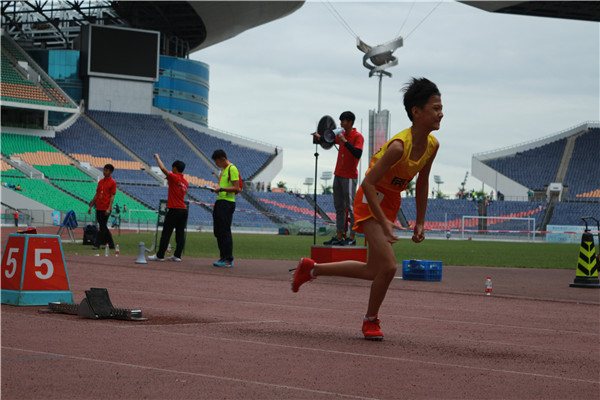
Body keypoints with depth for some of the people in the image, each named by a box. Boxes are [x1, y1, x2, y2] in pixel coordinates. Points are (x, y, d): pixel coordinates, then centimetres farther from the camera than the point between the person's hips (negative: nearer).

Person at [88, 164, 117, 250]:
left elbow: (112, 196, -9)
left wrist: (109, 208, -17)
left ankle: (96, 244, -6)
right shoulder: (101, 181, 15)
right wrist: (91, 206, 16)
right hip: (99, 208, 7)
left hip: (106, 209, -7)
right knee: (103, 227, 10)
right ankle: (111, 244, 18)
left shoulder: (112, 183, -4)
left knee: (102, 227, -6)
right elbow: (96, 195, 19)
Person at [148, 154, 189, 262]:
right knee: (180, 234, 6)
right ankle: (177, 256, 6)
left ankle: (160, 255, -1)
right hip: (184, 210, 7)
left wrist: (157, 157, 1)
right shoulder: (185, 182, 13)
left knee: (166, 233, -3)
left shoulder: (174, 177, -9)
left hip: (174, 210, -7)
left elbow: (162, 168, -15)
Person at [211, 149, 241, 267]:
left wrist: (221, 189, -22)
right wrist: (217, 189, 8)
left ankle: (229, 260, -9)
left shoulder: (232, 169, -10)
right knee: (218, 232, 10)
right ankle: (223, 257, 15)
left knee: (225, 232, -10)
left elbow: (236, 188, -16)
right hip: (220, 202, 10)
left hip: (227, 203, -10)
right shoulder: (223, 170, 19)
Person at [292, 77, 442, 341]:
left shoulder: (432, 145, -5)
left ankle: (310, 268, 26)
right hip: (370, 201, -8)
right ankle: (371, 321, 6)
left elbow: (422, 184, 10)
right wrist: (384, 222, -31)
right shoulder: (399, 145, -28)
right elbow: (368, 183, -27)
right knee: (388, 266, -17)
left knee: (373, 272, 10)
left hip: (390, 203, 8)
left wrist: (420, 223, 9)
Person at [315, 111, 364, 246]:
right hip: (338, 174, 8)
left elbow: (358, 154, -23)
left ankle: (352, 237, -4)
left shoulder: (358, 136, -9)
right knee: (339, 207, 8)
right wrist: (320, 138, 14)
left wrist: (345, 141, -24)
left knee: (350, 206, -6)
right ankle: (339, 236, 10)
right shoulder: (342, 135, 14)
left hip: (349, 177, -8)